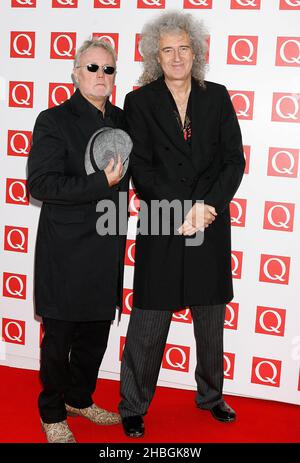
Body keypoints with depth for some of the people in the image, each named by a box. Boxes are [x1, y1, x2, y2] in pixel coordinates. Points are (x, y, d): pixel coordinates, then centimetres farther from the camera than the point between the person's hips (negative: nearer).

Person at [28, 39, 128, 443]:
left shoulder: (122, 120, 9)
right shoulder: (54, 121, -10)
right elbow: (41, 184, -18)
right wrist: (101, 183, -22)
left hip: (107, 248, 6)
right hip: (66, 251, -6)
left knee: (97, 332, 17)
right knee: (60, 337, 8)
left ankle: (80, 398, 38)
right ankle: (53, 414, 27)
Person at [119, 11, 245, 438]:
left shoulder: (217, 97, 6)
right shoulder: (140, 102, 0)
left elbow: (235, 160, 1)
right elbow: (141, 167, -7)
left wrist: (210, 205, -13)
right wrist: (182, 210, -16)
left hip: (212, 224, 3)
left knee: (211, 318, 15)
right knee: (149, 323, 4)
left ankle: (211, 395, 34)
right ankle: (133, 408, 20)